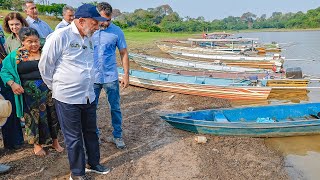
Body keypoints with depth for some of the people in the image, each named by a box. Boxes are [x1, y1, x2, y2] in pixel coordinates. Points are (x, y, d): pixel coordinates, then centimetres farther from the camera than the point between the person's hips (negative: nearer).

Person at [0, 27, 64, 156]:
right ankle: (37, 144, 29)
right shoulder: (16, 56, 1)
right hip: (29, 94, 0)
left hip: (48, 91, 1)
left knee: (52, 115, 9)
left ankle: (55, 141, 29)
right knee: (33, 118, 10)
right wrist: (12, 83, -13)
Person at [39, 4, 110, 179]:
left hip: (89, 97, 6)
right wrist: (57, 88, 4)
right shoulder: (59, 36, -16)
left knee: (91, 132, 19)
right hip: (67, 99, -6)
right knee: (74, 138, 8)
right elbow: (45, 66, -7)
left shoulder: (88, 39, 6)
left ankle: (93, 163, 39)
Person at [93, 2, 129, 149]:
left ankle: (117, 136, 24)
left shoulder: (117, 31, -5)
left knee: (115, 108, 8)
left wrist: (126, 74, -1)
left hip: (111, 77, -1)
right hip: (92, 77, 1)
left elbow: (123, 53, 2)